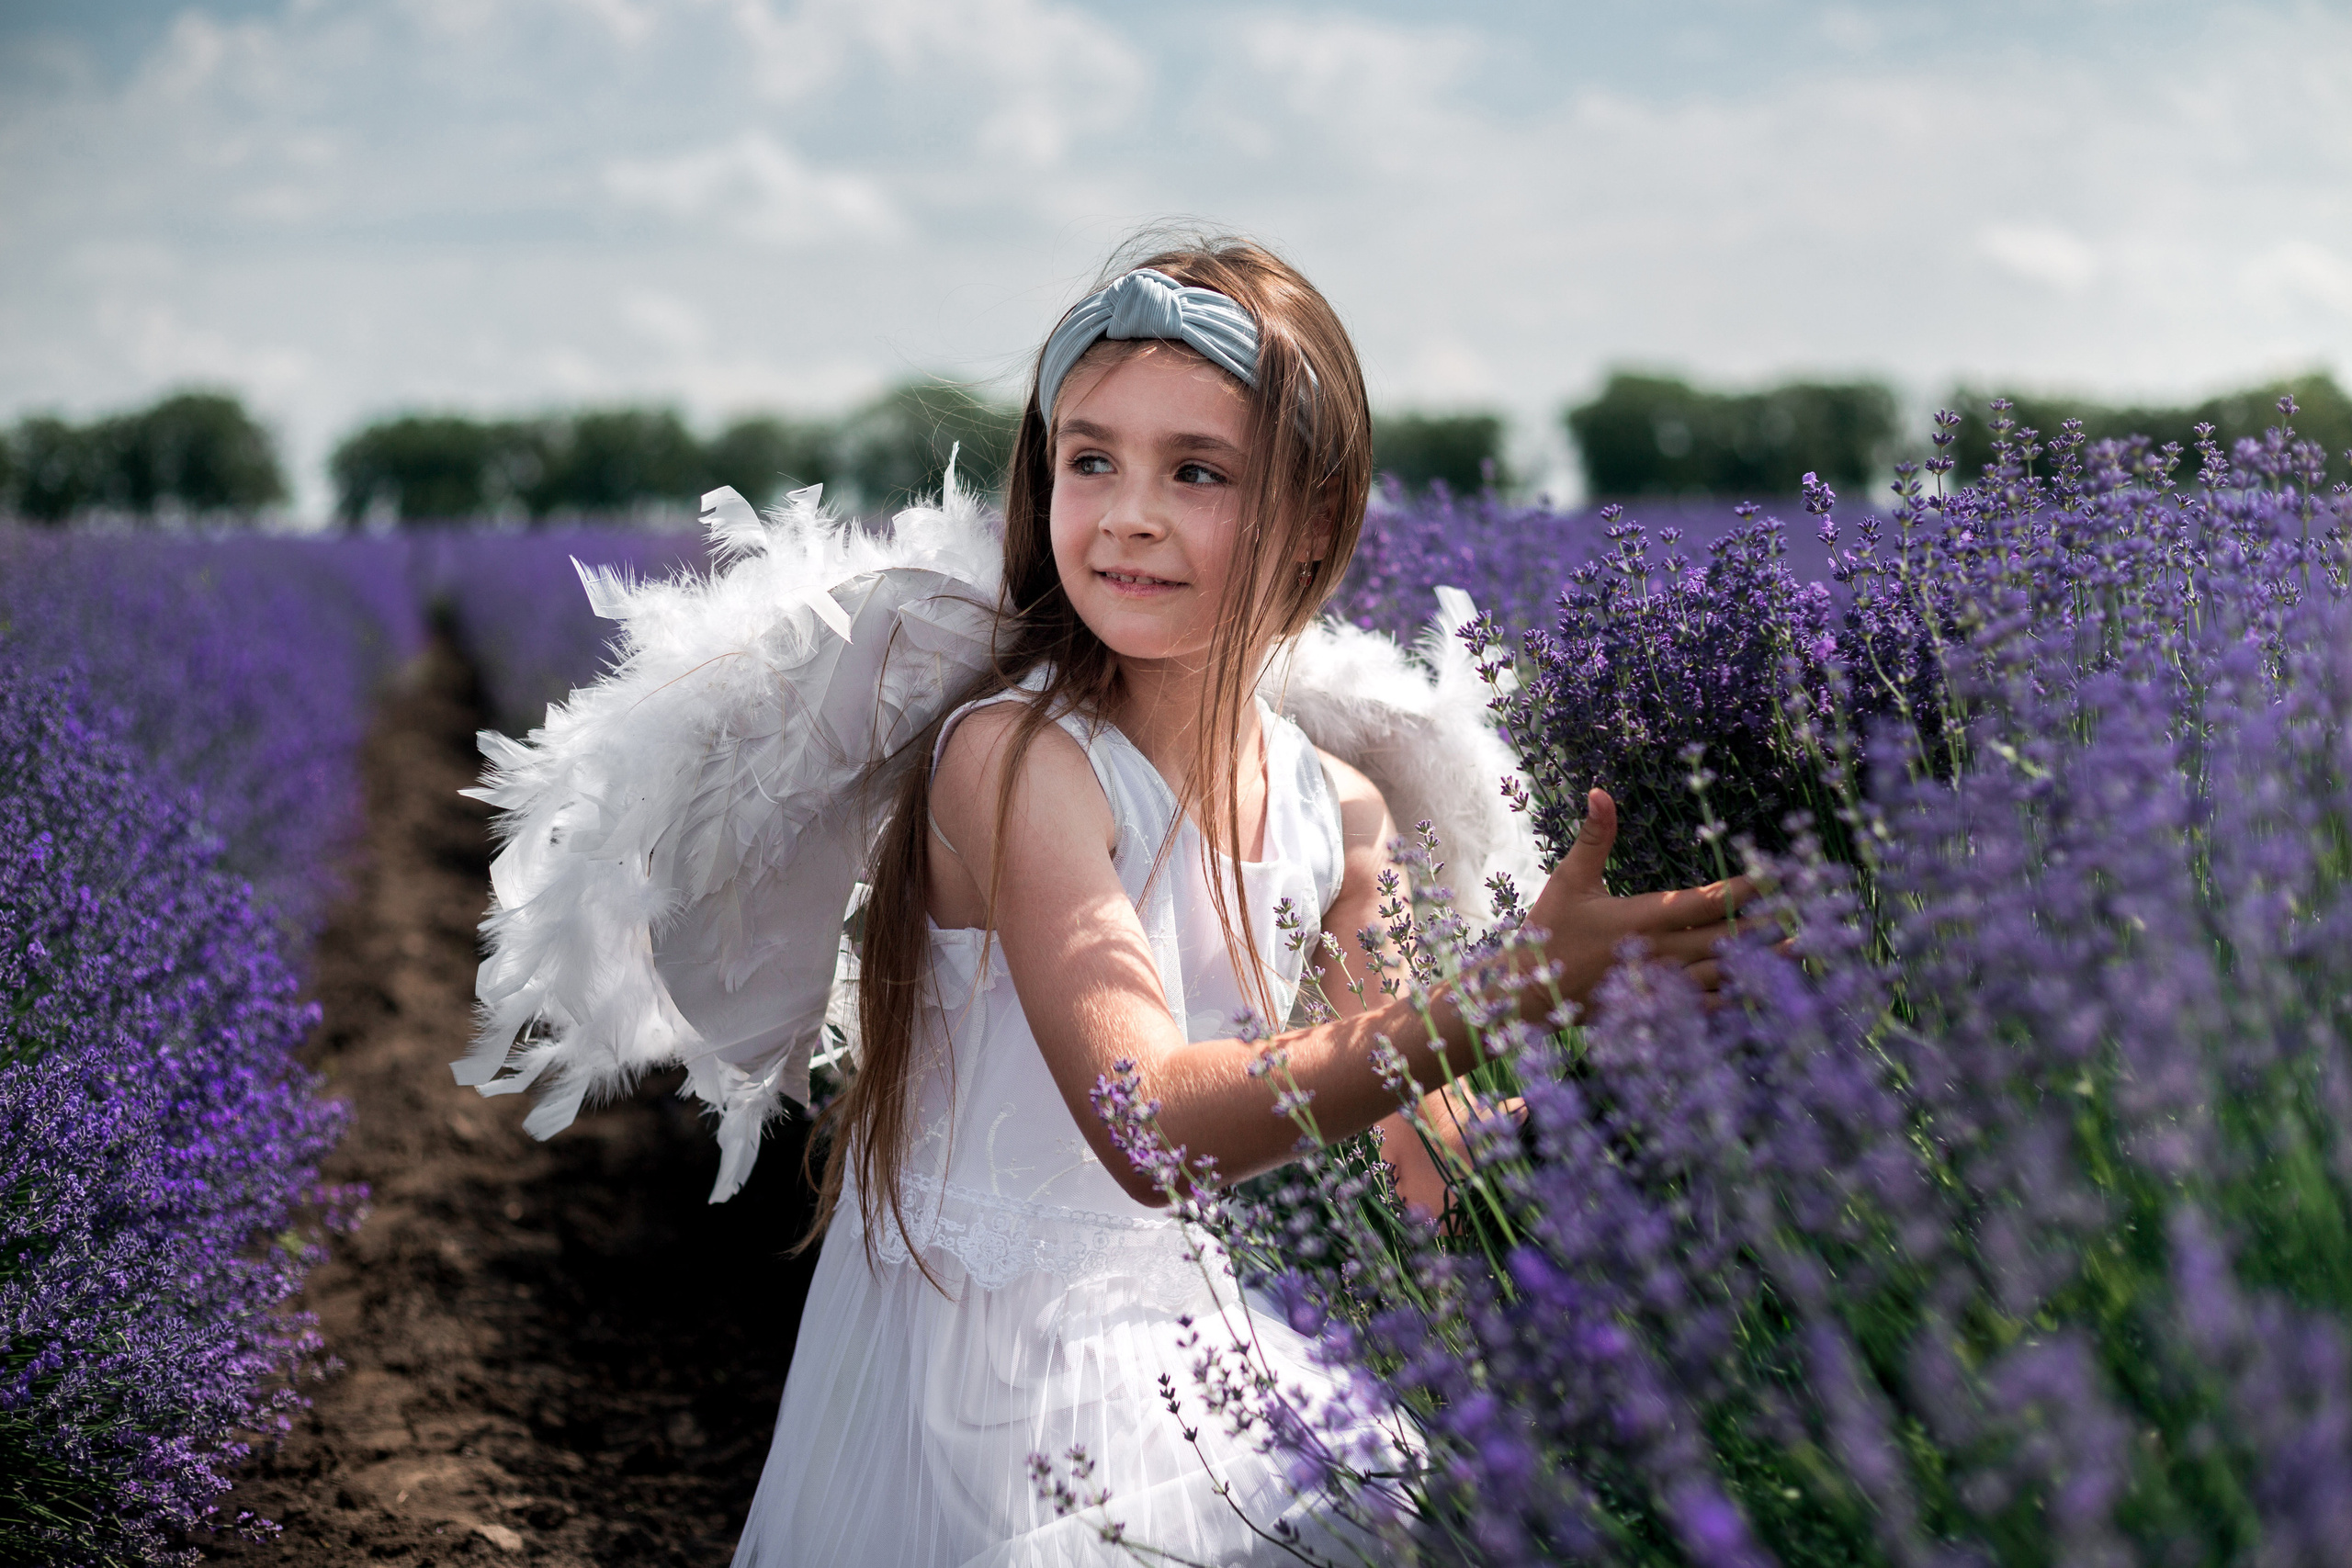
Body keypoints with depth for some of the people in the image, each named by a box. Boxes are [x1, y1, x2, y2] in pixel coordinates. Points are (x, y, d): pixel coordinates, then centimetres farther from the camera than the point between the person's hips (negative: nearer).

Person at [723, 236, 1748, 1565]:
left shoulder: (1338, 813, -5)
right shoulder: (1012, 758, -23)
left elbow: (1415, 1143, 8)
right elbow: (1146, 1124, -37)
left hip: (1190, 1348, 5)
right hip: (981, 1373, -5)